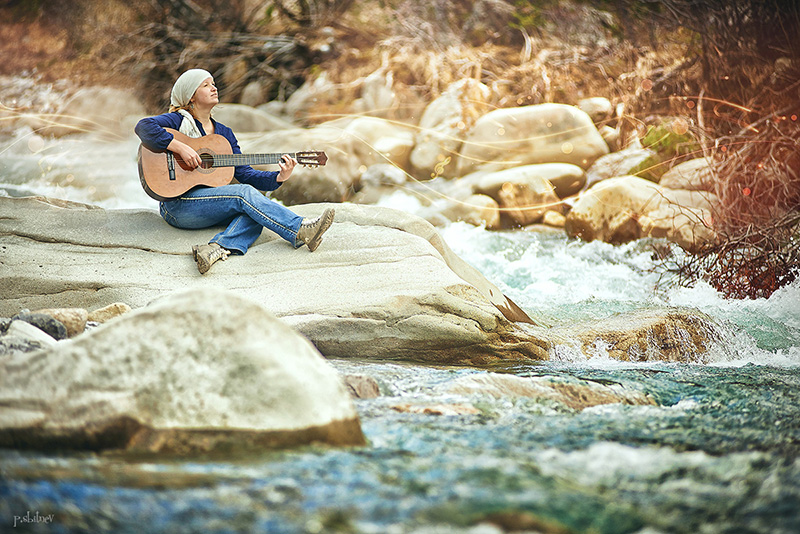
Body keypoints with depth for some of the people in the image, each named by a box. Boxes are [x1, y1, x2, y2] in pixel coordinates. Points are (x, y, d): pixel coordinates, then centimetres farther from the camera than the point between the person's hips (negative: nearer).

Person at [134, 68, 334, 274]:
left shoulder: (224, 133, 19)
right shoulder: (179, 121, 1)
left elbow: (244, 173, 11)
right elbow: (144, 126, -18)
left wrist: (279, 177, -5)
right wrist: (180, 148, -25)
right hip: (178, 205, -7)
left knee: (256, 212, -22)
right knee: (245, 194, -25)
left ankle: (218, 248, -46)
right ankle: (301, 231, -33)